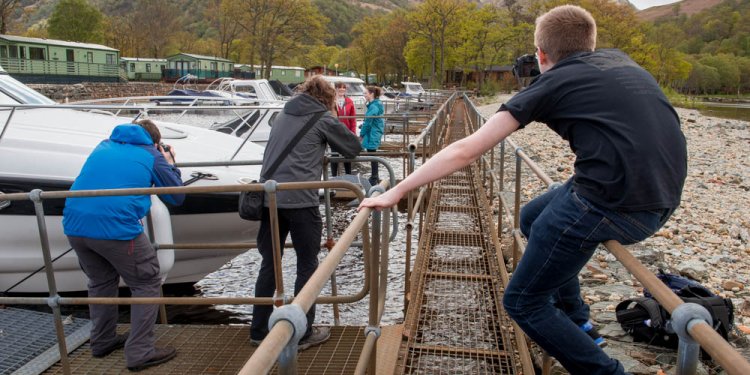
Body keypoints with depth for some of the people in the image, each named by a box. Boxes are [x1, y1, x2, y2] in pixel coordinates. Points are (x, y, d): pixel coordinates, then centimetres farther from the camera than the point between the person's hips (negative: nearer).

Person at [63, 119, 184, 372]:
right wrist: (170, 165, 29)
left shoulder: (104, 146, 23)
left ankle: (103, 341, 38)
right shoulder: (153, 156, 9)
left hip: (74, 224, 6)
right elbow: (176, 197, 16)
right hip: (116, 226, -6)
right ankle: (140, 353, 7)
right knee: (147, 285, 8)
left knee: (100, 282, 26)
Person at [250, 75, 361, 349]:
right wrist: (330, 145, 29)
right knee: (307, 265, 7)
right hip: (300, 200, -6)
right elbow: (354, 147, 11)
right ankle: (303, 334, 14)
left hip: (269, 197, 6)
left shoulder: (284, 114, 20)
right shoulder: (323, 118, 3)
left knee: (269, 263, 15)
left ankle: (259, 331, 23)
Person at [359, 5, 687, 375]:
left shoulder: (549, 84, 3)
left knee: (522, 302, 9)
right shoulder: (619, 60, 19)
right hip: (663, 199, 8)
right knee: (533, 217, 28)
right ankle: (576, 321, 32)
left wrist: (395, 192, 5)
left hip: (613, 205, -8)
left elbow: (464, 151, 0)